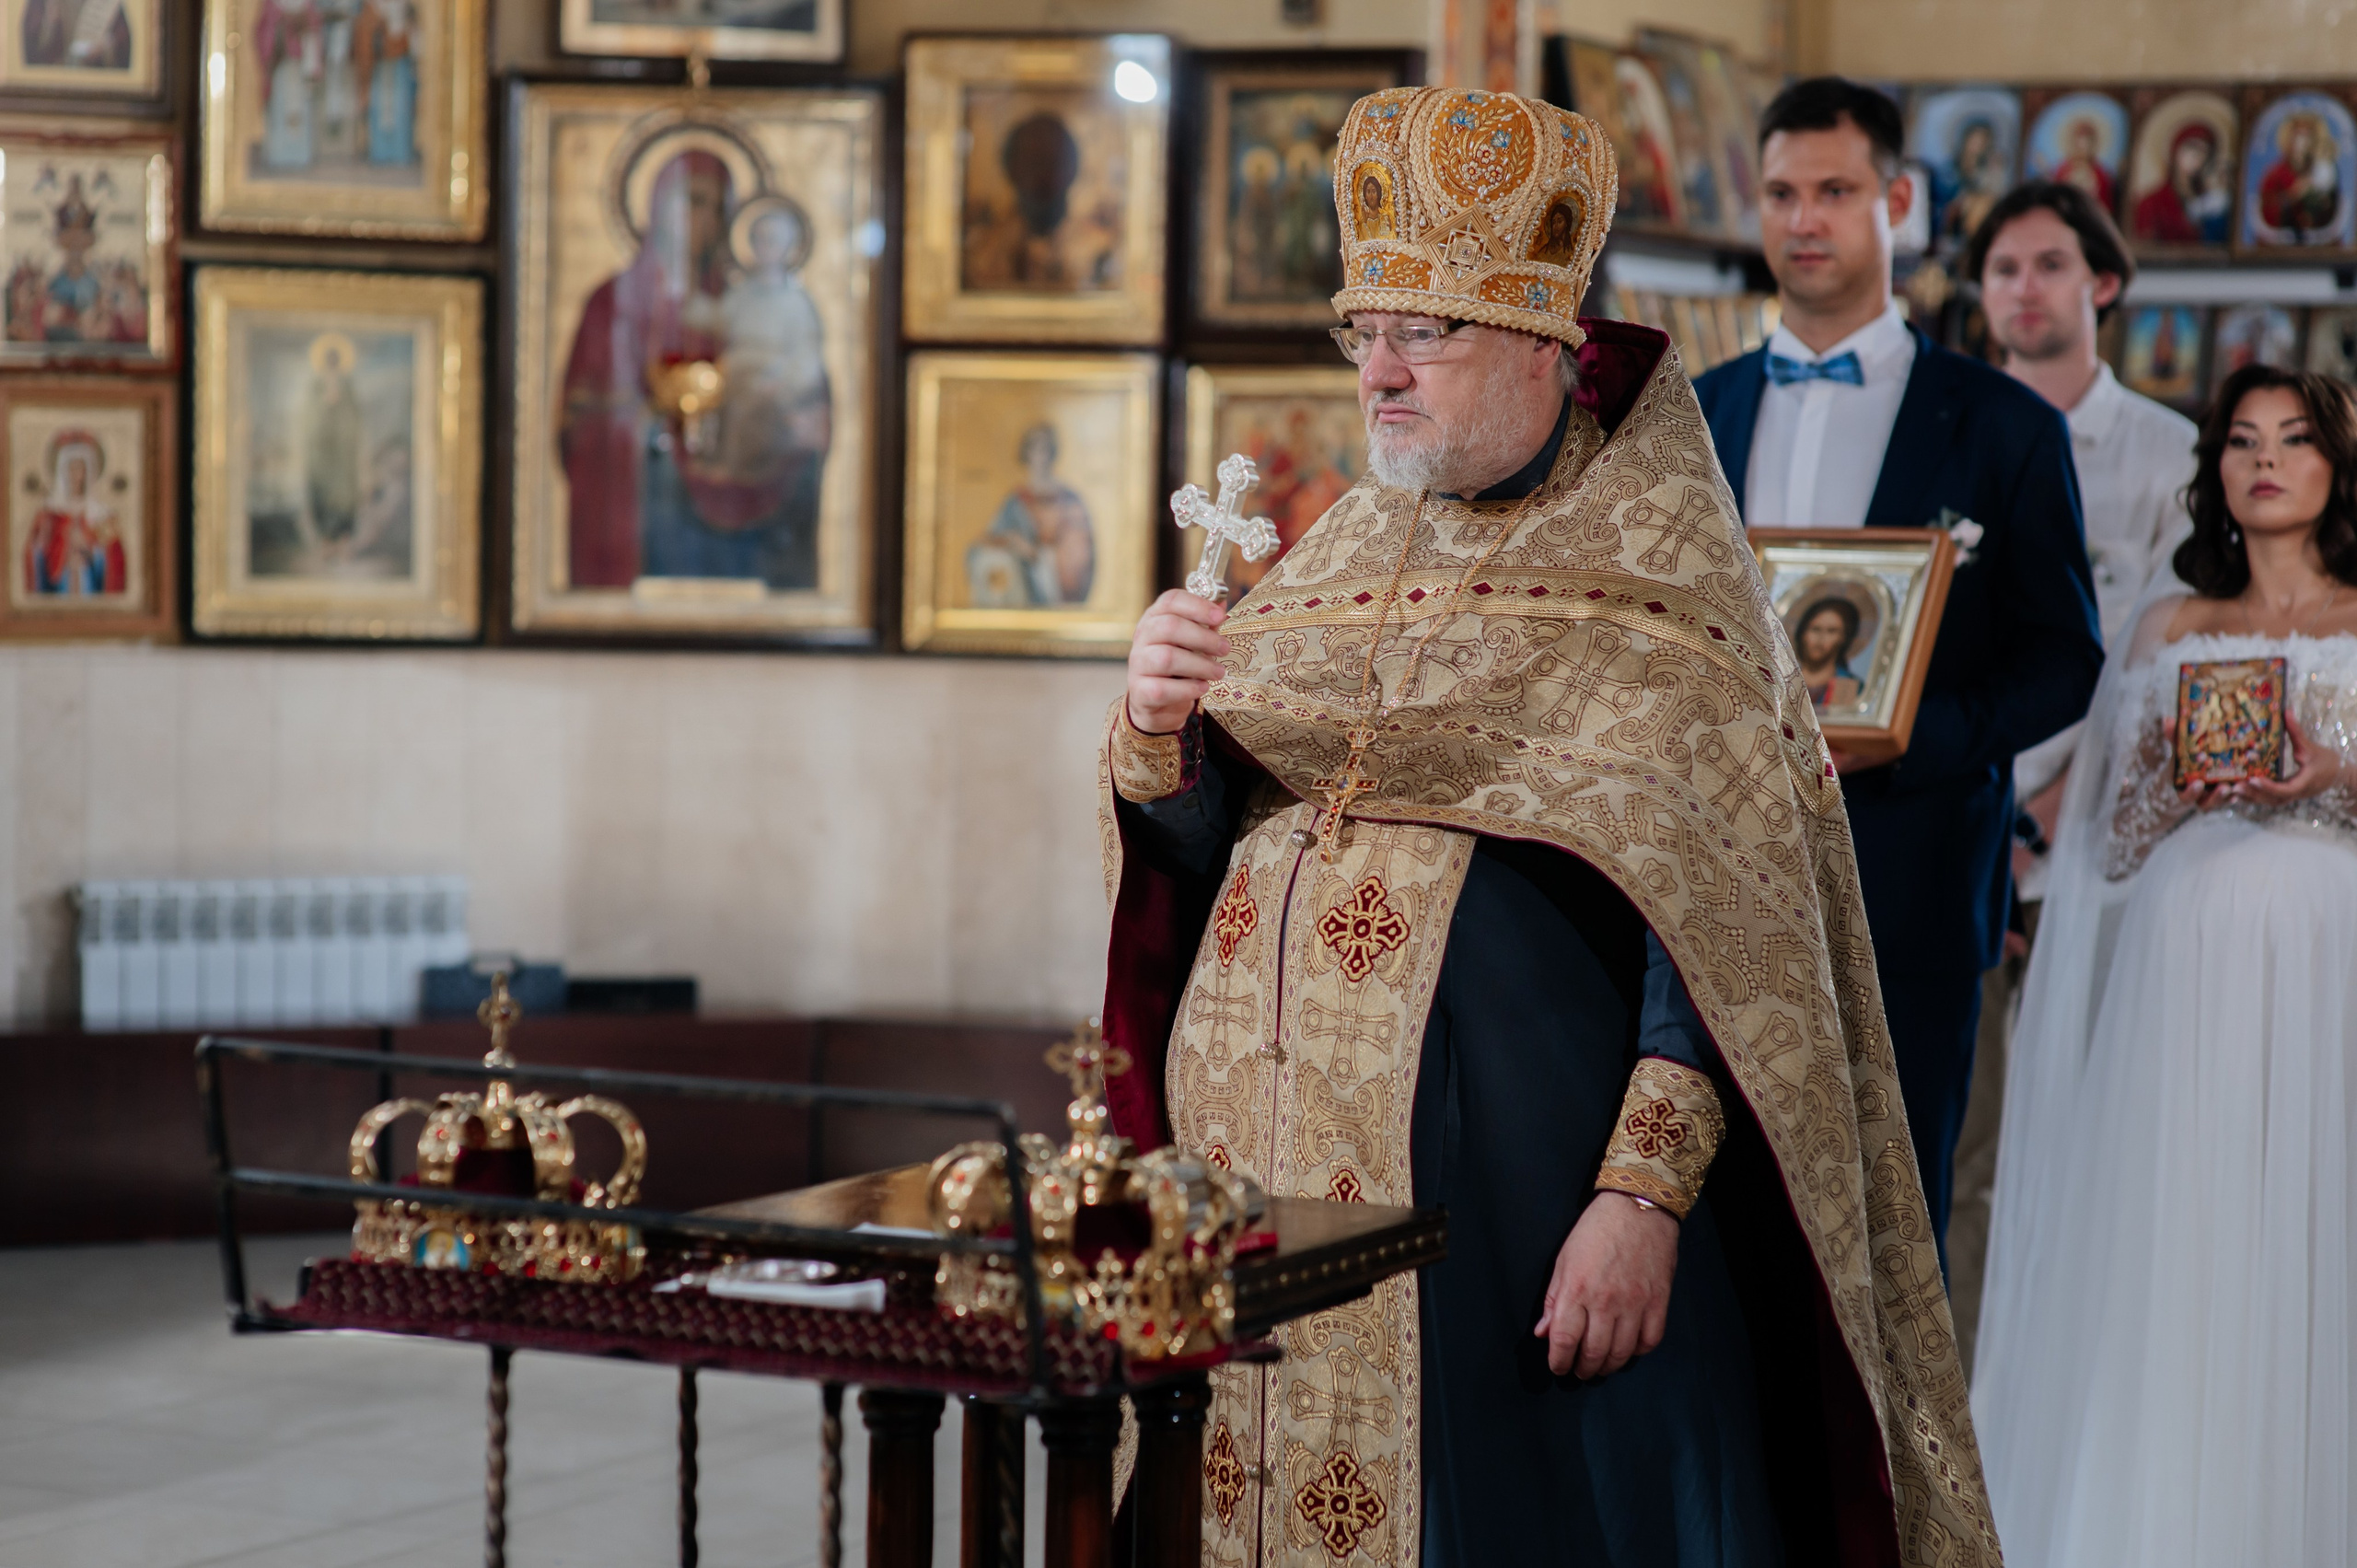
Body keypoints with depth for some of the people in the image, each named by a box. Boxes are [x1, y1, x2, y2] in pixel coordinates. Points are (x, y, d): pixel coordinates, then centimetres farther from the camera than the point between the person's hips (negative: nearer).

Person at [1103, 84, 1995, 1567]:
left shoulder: (1654, 583, -5)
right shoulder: (1341, 556, 13)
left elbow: (1719, 930, -12)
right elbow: (1197, 838, 11)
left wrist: (1644, 1194, -21)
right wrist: (1156, 730, -11)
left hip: (1515, 1195, -5)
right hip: (1271, 1169, 6)